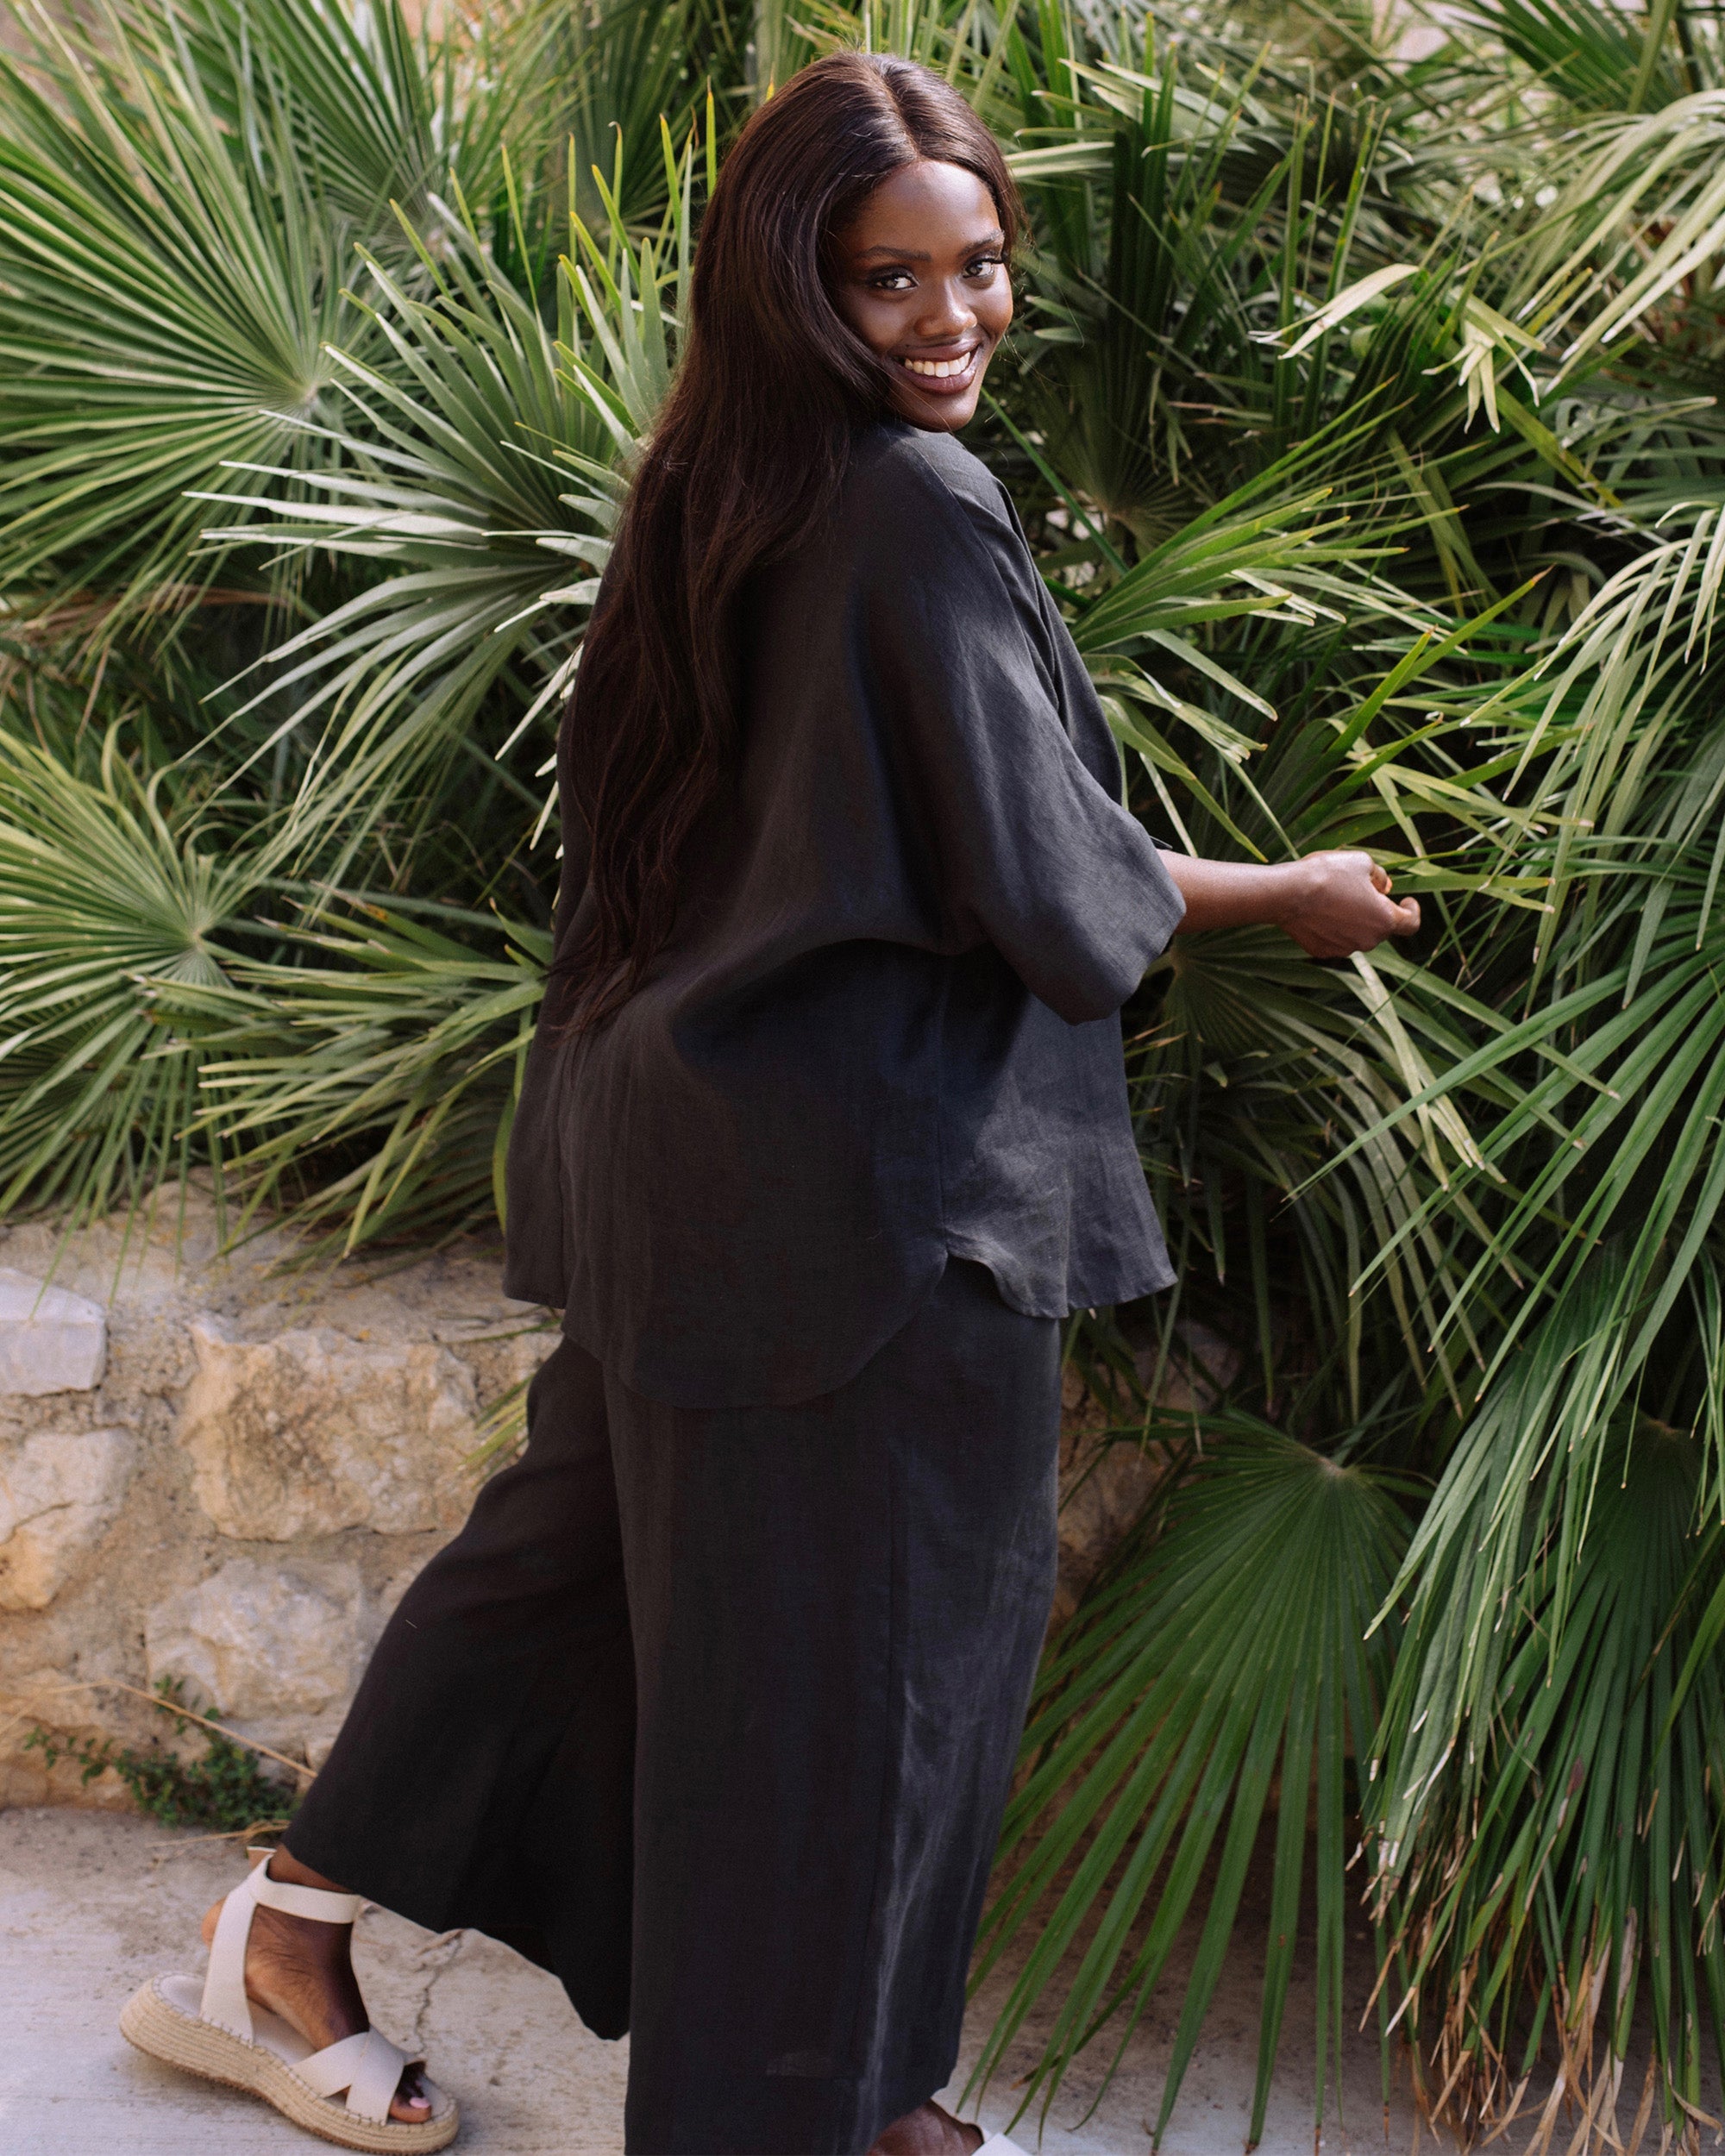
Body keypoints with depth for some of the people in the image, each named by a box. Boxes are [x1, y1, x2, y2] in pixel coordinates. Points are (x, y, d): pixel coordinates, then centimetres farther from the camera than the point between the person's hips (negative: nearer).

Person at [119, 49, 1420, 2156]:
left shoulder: (723, 491, 7)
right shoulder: (920, 508, -19)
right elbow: (1039, 879, -17)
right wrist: (1289, 894, -1)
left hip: (683, 1140, 9)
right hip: (872, 1175, -9)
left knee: (595, 1546, 22)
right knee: (859, 1630, 6)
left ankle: (290, 1930, 34)